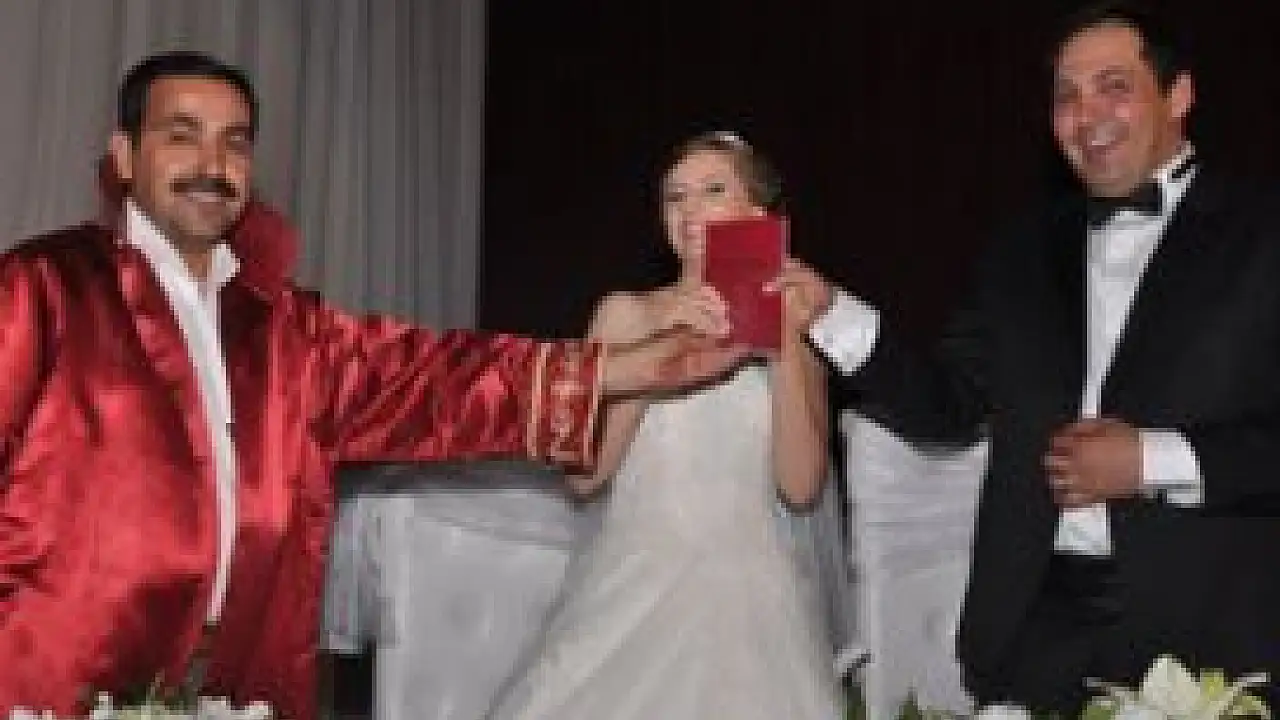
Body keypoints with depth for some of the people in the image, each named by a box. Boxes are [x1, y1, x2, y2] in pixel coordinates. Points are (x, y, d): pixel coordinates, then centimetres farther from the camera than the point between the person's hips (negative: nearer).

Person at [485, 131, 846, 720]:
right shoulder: (628, 312, 4)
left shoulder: (791, 325, 6)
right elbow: (583, 472, -5)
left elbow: (801, 485, -4)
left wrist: (786, 348, -11)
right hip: (633, 587, 0)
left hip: (746, 594, 0)